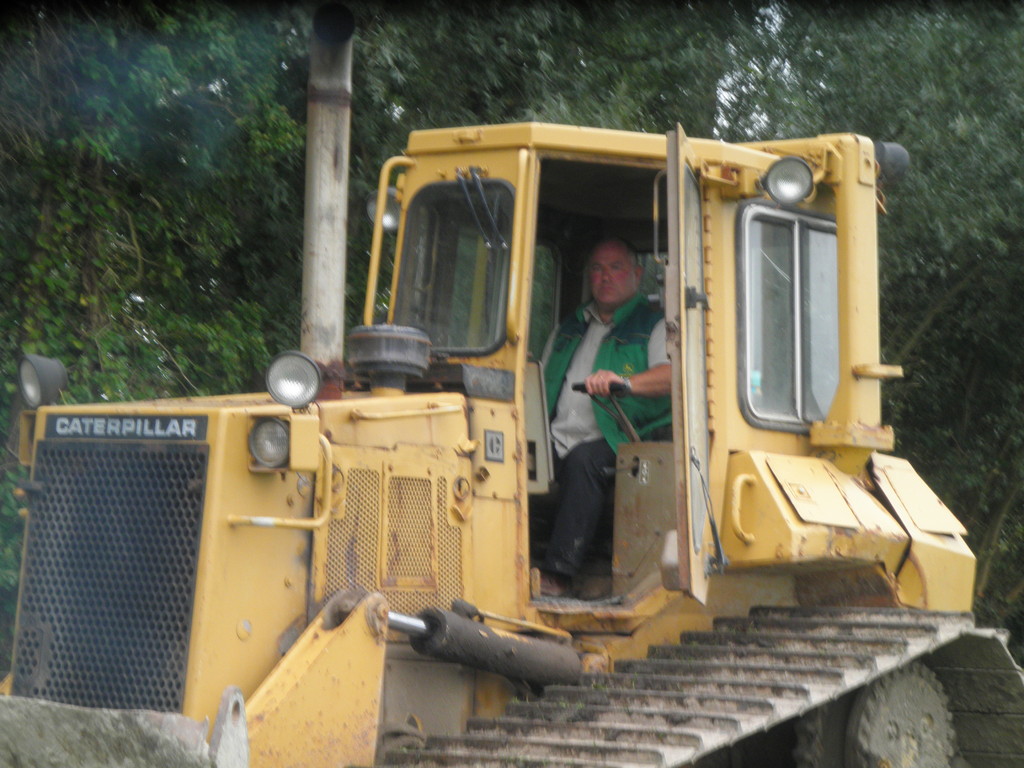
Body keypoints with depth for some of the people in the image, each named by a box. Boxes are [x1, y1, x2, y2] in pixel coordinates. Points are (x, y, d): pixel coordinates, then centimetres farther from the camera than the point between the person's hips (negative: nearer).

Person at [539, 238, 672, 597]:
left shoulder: (654, 327, 11)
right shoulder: (569, 329, 29)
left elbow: (672, 375, -9)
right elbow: (541, 384, 31)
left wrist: (625, 381, -27)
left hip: (617, 444, -5)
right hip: (557, 442, 5)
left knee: (583, 460, -38)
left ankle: (558, 573, -42)